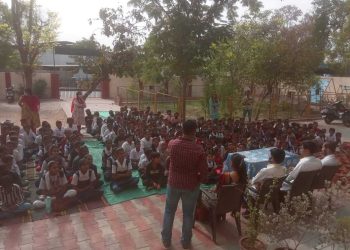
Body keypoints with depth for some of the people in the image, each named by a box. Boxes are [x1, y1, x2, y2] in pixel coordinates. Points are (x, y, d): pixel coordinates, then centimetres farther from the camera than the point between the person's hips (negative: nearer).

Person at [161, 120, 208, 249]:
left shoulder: (172, 144, -15)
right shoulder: (199, 149, -20)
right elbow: (204, 173, -13)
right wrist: (198, 180, 5)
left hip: (173, 183, 2)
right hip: (191, 186, -1)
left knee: (169, 212, 20)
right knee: (188, 214, 17)